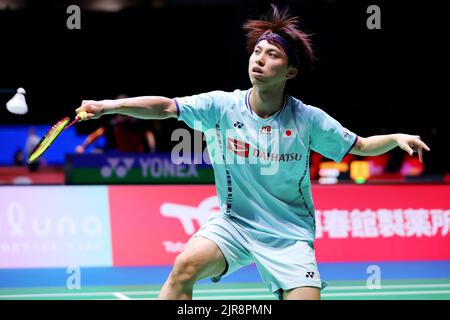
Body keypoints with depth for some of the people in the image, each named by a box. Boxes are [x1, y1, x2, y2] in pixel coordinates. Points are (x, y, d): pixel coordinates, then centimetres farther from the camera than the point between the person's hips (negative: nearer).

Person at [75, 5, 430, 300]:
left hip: (290, 235, 0)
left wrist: (397, 138, -18)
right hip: (233, 223, 1)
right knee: (186, 265, -23)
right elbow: (165, 107, -15)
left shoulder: (308, 119, -8)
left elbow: (360, 146, 1)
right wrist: (109, 105, -27)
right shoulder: (222, 106, -8)